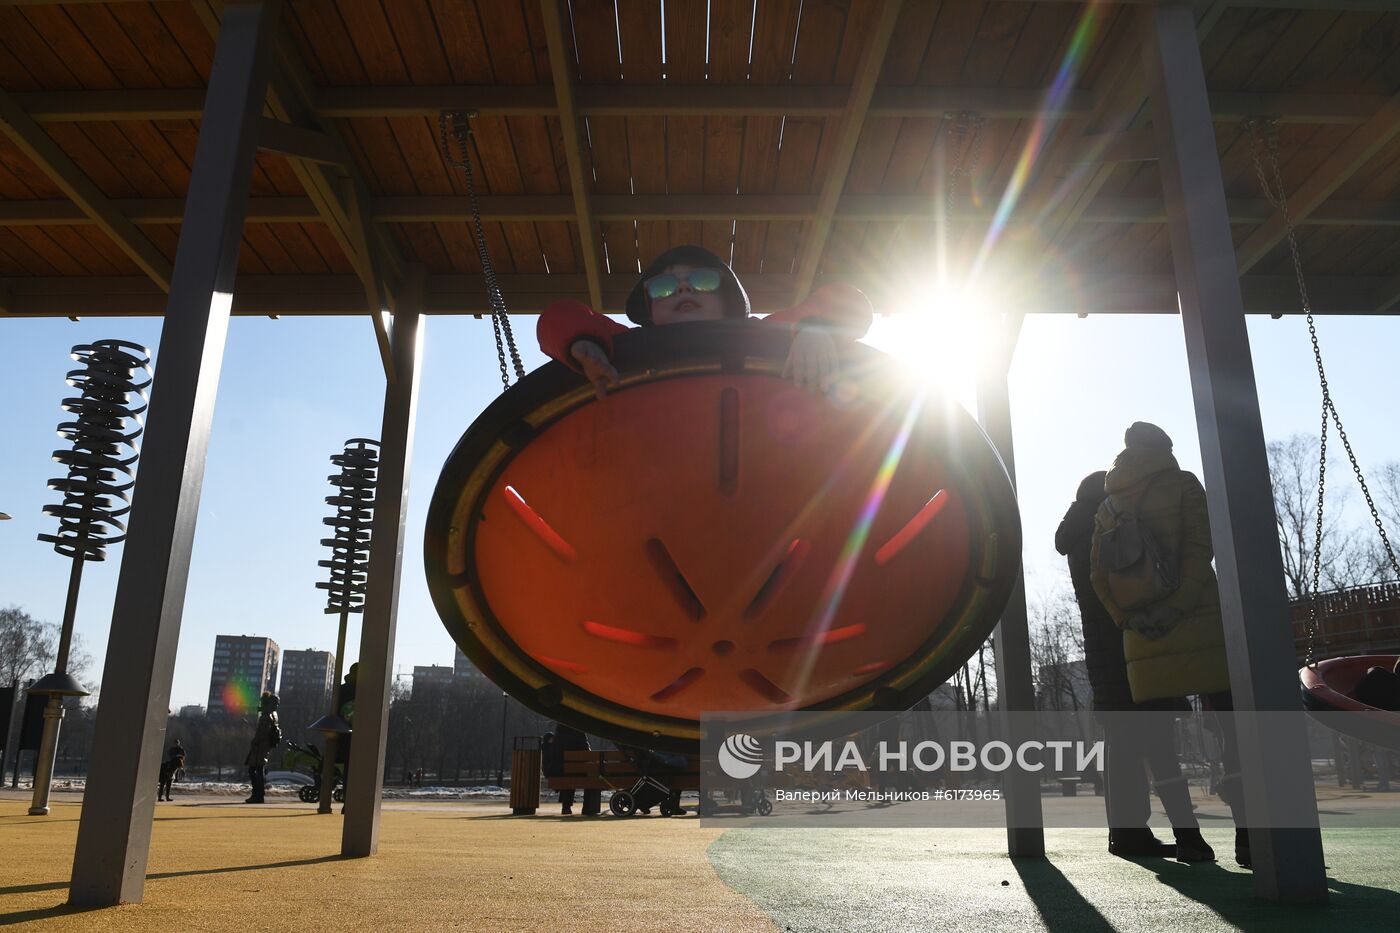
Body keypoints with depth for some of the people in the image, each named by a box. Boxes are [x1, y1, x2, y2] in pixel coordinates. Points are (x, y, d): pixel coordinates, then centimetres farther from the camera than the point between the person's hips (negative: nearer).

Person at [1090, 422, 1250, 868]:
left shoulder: (1107, 506, 16)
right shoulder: (1183, 484, 4)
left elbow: (1098, 574, 8)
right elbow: (1199, 548, -10)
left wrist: (1129, 618, 0)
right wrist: (1175, 608, -16)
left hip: (1143, 636, 4)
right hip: (1200, 624, -4)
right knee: (1231, 727, 0)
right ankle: (1247, 834, -4)